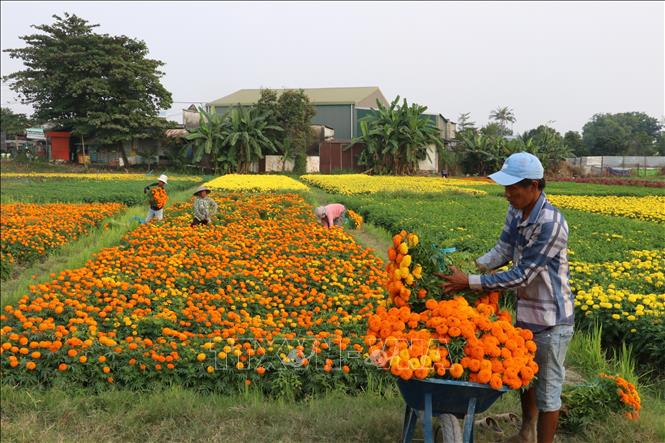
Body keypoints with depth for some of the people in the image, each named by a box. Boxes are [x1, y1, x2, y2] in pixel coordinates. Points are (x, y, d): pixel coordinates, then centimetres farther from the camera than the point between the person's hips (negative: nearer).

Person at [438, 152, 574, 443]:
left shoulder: (550, 224, -29)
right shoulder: (516, 212, -4)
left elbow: (521, 276, -29)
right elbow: (503, 251, 0)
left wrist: (469, 283, -28)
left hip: (551, 320, -9)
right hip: (525, 311, 9)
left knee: (547, 387, 7)